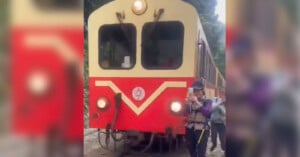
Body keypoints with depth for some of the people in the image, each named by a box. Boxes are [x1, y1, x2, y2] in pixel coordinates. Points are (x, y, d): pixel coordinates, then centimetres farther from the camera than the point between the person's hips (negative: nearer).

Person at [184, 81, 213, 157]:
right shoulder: (190, 102, 9)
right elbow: (185, 113, -4)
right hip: (190, 129, 4)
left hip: (201, 130, -4)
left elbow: (208, 113, -17)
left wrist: (197, 102, -19)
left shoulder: (207, 102, 1)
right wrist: (188, 103, -18)